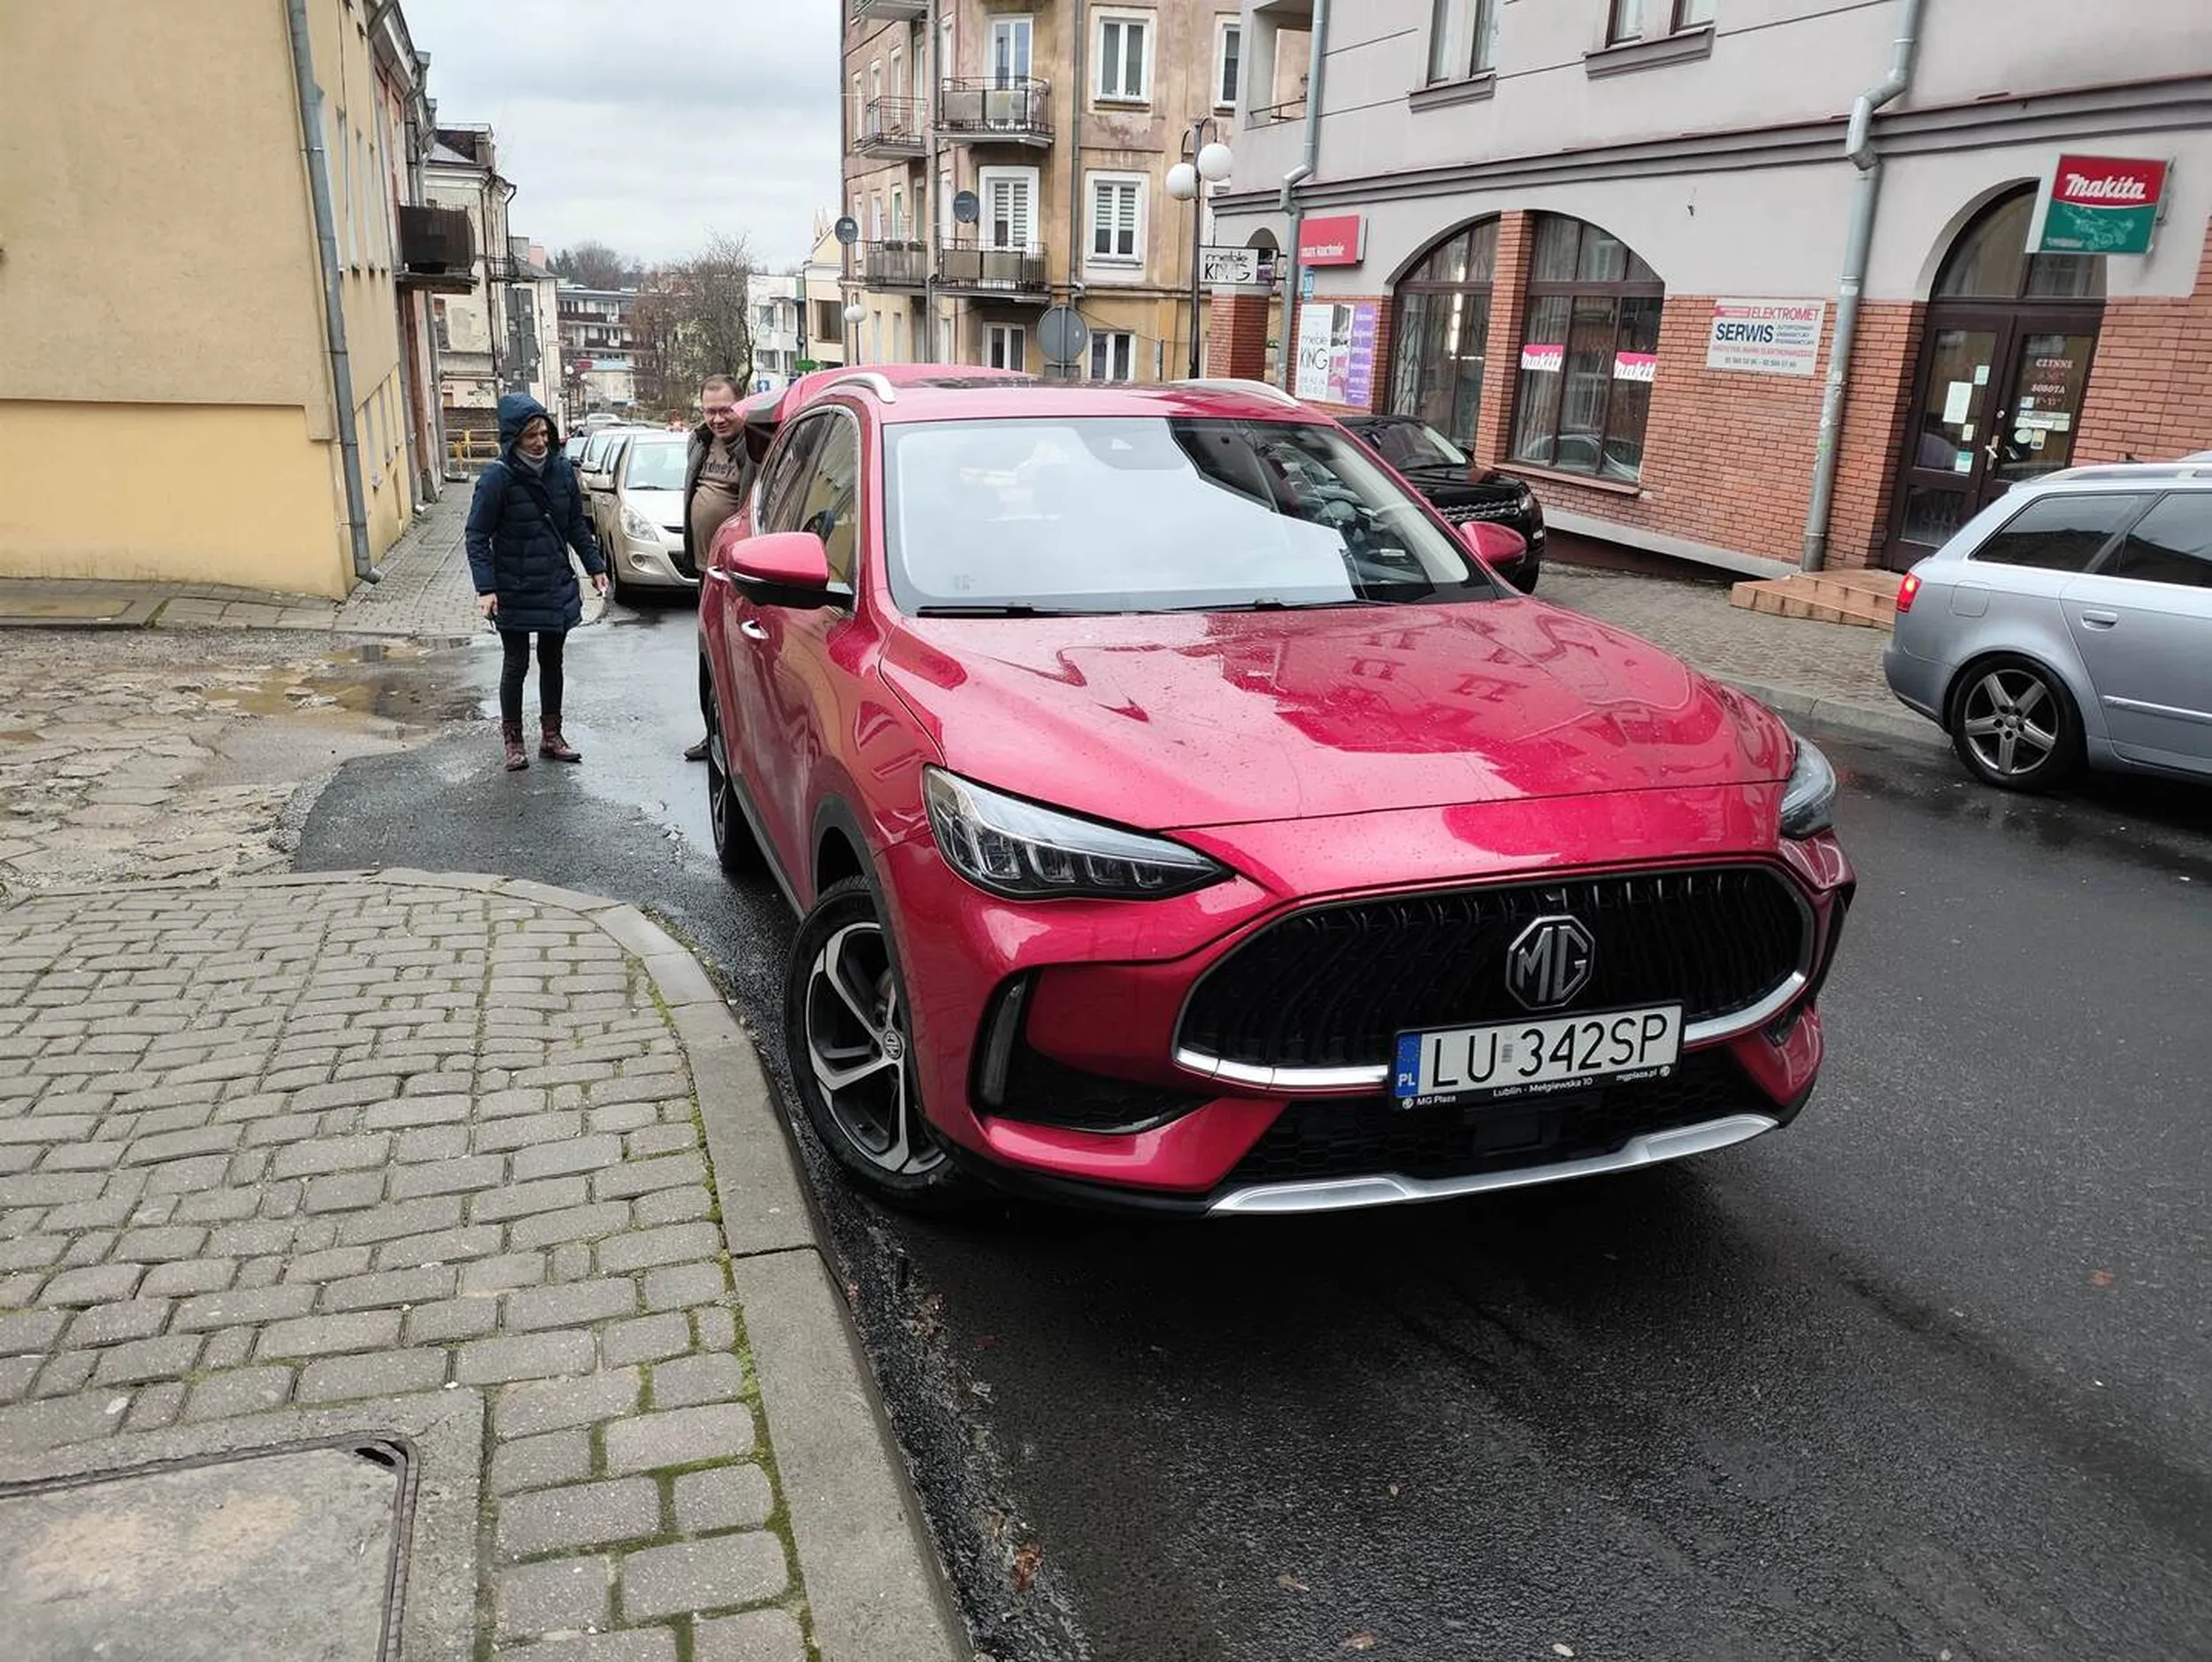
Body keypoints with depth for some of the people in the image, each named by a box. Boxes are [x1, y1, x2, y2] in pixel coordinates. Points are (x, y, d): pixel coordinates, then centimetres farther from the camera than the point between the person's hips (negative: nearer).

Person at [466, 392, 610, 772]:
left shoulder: (561, 469, -1)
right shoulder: (497, 477, -14)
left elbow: (576, 524, 11)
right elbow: (477, 536, -12)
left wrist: (595, 566, 8)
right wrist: (486, 588, -20)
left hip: (557, 588, 4)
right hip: (514, 594, -4)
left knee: (552, 662, 14)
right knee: (516, 665, 6)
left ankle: (551, 736, 26)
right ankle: (513, 740, 20)